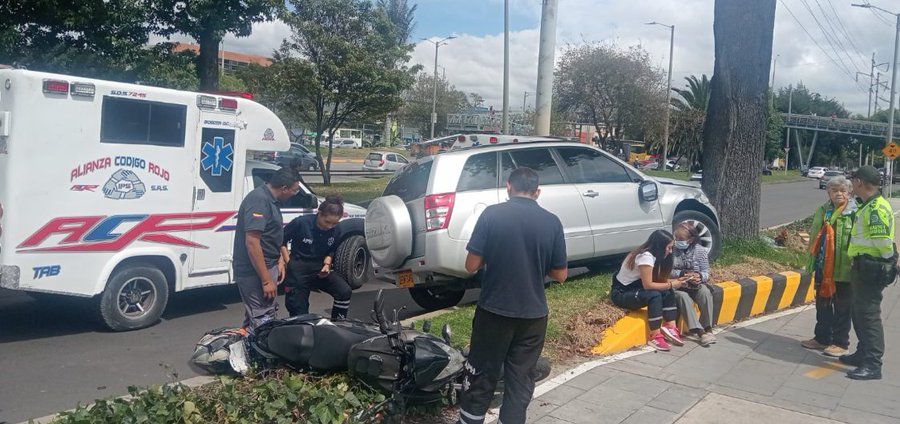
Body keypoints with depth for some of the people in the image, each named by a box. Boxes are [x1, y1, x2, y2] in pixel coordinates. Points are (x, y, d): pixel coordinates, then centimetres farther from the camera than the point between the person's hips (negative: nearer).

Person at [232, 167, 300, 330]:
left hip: (267, 267, 11)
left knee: (270, 314, 20)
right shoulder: (259, 201, -22)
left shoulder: (270, 199, 10)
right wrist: (266, 280, -25)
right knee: (262, 322, -8)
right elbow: (252, 242, -27)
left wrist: (280, 260, 10)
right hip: (255, 272, -11)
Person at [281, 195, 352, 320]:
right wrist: (288, 262, -8)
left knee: (345, 291, -18)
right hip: (298, 269, -3)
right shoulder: (301, 223, -17)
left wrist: (327, 264, -6)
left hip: (320, 268, 3)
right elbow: (281, 241, -3)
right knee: (299, 313, -3)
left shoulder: (336, 231, -4)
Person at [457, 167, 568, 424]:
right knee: (521, 380, 13)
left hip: (494, 311, -1)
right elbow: (560, 275, 1)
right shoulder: (552, 222, -3)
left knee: (481, 377, 13)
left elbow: (471, 266, -10)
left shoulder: (492, 214, -9)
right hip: (533, 314, 2)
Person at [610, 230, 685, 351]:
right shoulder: (645, 256, -25)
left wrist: (675, 281, -8)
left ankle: (670, 327, -9)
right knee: (654, 295, -31)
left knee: (668, 292, -8)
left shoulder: (655, 255, 4)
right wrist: (671, 285, -18)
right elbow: (648, 285, -27)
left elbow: (658, 280, 6)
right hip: (620, 294, -9)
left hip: (635, 289, 9)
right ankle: (655, 337, -26)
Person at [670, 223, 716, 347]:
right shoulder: (672, 249, -6)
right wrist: (682, 274, -25)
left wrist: (700, 276, -23)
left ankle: (707, 329, -23)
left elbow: (706, 272, 0)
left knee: (705, 292, -30)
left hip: (696, 285, 2)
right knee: (683, 296, -34)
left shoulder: (700, 251, 0)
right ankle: (698, 331, -35)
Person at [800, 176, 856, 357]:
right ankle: (822, 338, 28)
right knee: (822, 305, 15)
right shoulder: (822, 211, 9)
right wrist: (811, 263, 13)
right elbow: (814, 239, 14)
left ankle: (841, 342, 17)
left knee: (842, 308, 5)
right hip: (823, 268, 6)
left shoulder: (855, 213, -9)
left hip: (845, 269, -6)